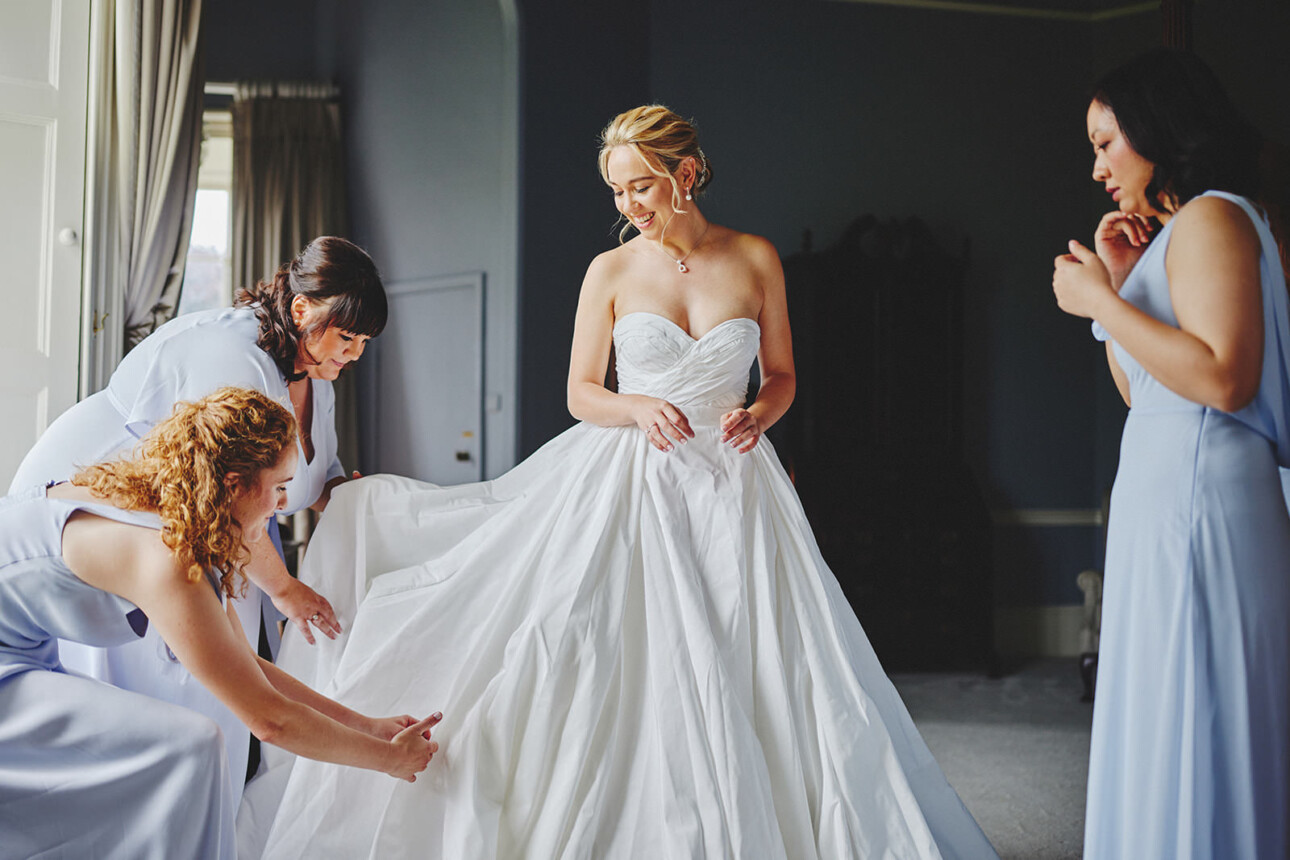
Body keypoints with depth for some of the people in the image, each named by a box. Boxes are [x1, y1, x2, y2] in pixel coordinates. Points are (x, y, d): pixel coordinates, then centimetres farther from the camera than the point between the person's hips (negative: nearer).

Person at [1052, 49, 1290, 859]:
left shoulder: (1211, 218, -10)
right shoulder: (1174, 232, 20)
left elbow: (1222, 378, -23)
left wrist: (1102, 302, -16)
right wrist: (1117, 282, 13)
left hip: (1196, 497, -10)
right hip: (1165, 496, 10)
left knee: (1192, 720, -5)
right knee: (1171, 726, 14)